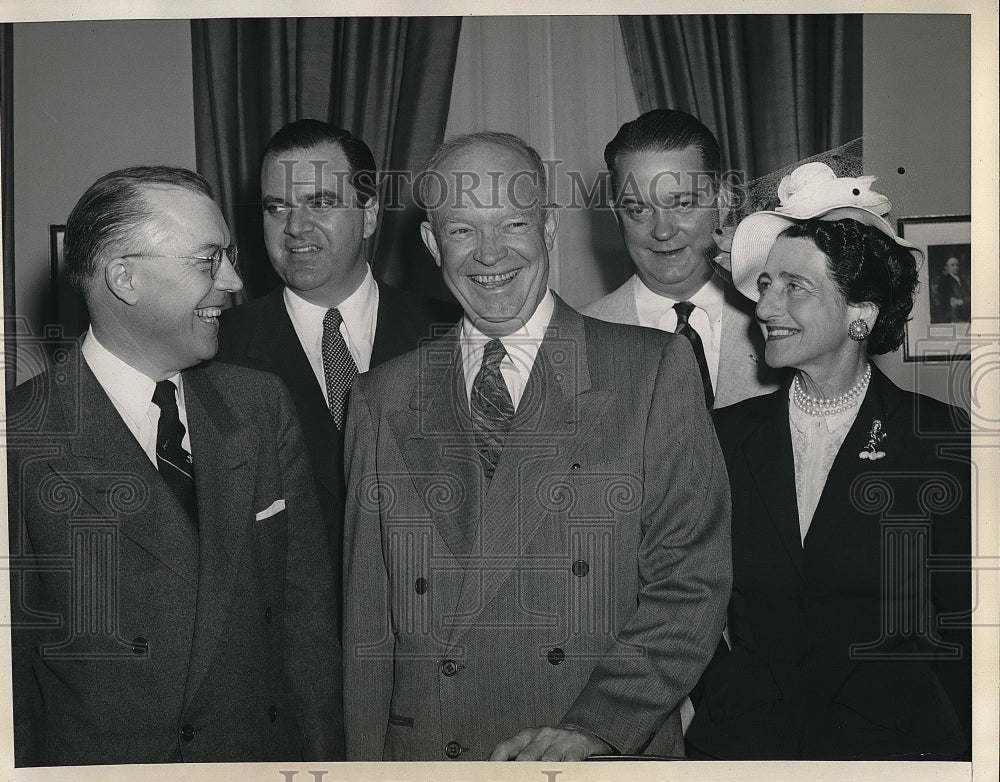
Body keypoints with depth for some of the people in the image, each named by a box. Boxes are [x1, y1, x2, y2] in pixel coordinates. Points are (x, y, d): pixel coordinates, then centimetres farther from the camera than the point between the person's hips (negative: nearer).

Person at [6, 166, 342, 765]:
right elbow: (10, 672, -12)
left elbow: (306, 606, -1)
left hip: (271, 757, 4)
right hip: (95, 759, -4)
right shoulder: (21, 442, -16)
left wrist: (324, 758, -5)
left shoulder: (262, 406, -2)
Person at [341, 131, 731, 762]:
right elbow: (368, 622, 4)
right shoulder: (382, 402, 3)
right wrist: (367, 760, -5)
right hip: (425, 754, 2)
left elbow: (692, 581, -9)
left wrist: (596, 725, -18)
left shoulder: (655, 369, -4)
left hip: (613, 754, -2)